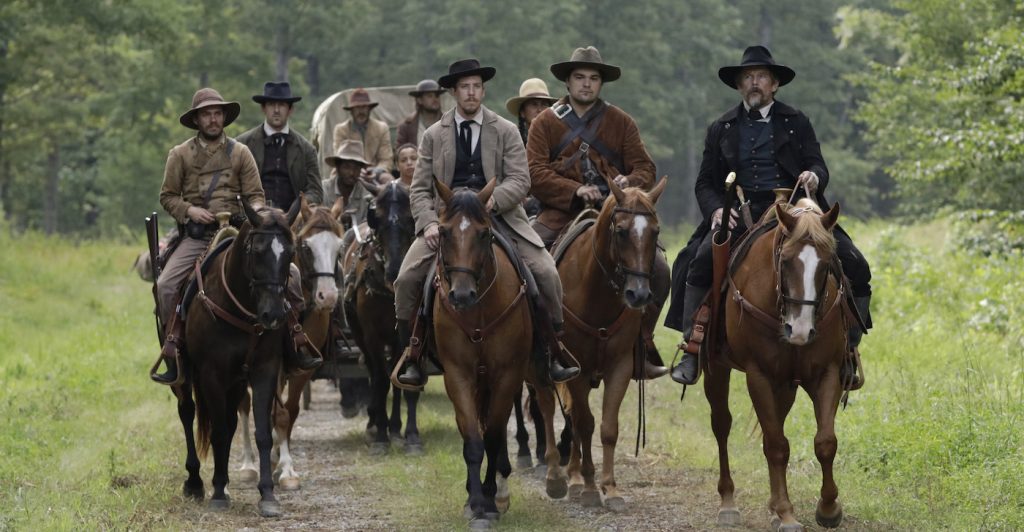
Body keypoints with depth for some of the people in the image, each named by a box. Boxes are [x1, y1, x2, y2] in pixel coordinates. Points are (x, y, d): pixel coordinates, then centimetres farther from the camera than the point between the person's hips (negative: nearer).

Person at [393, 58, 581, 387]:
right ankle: (411, 359, -6)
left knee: (546, 273, -18)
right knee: (407, 279, -19)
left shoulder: (506, 132, 7)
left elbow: (520, 180, -3)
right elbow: (420, 189, 6)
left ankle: (554, 353, -4)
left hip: (499, 217, 0)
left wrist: (493, 199, -23)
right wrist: (429, 223, -13)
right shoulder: (434, 136, 9)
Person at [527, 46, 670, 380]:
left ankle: (641, 344, -5)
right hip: (561, 215, -1)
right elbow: (535, 173, -4)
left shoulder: (621, 123, 12)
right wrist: (575, 191, -18)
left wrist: (630, 182, -17)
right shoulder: (546, 122, 7)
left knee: (658, 269, -18)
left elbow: (645, 169, 7)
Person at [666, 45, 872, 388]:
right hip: (739, 216, 0)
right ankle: (692, 349, -23)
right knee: (700, 260, -30)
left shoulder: (796, 123, 17)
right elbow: (704, 183, 15)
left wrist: (815, 177, -17)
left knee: (854, 266, -17)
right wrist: (716, 209, -7)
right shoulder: (720, 130, 18)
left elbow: (818, 166, 8)